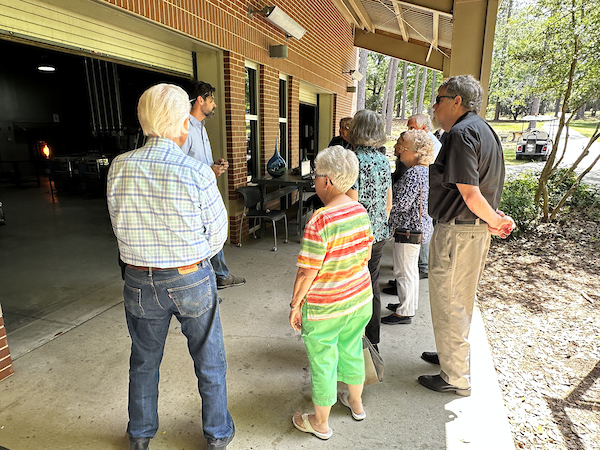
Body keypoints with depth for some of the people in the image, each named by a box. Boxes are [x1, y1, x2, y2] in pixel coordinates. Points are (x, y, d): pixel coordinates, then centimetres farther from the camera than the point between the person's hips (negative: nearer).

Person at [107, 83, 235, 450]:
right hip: (192, 281, -3)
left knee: (144, 362, 24)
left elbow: (120, 225, 3)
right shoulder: (197, 172, -18)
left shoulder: (120, 167, -7)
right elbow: (218, 233, -9)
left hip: (139, 281, 4)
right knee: (209, 361, 18)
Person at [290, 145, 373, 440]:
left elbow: (307, 272, -23)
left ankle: (320, 423, 34)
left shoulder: (320, 221, -27)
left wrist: (295, 305, -10)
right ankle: (355, 402, 49)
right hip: (360, 298, 7)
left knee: (322, 362, 12)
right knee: (352, 351, 26)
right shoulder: (361, 211, -4)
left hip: (324, 308, -7)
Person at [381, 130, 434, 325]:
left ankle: (405, 312, 14)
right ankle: (410, 303, 36)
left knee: (403, 271, 2)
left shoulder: (414, 173, -22)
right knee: (411, 268, 21)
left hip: (408, 228, -10)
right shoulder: (426, 170, 9)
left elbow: (401, 203, -25)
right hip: (418, 227, 10)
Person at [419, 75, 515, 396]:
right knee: (461, 300, 23)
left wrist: (495, 220, -11)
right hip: (476, 229, 10)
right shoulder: (484, 130, 15)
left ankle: (455, 378, 20)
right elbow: (484, 187, 13)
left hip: (457, 231, -10)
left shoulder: (460, 134, -18)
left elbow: (470, 193, -25)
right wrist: (495, 220, 2)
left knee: (447, 303, 4)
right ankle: (453, 354, 42)